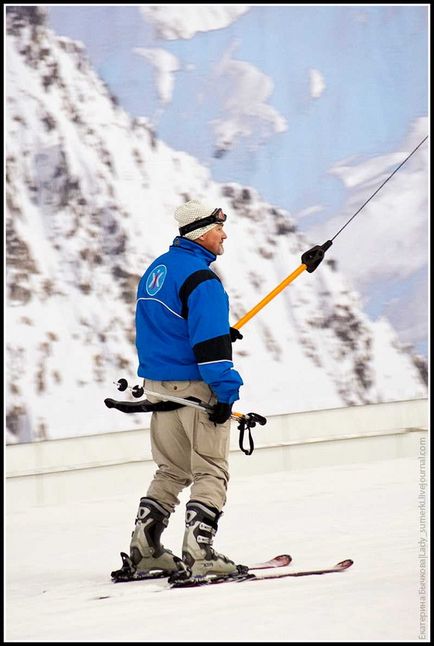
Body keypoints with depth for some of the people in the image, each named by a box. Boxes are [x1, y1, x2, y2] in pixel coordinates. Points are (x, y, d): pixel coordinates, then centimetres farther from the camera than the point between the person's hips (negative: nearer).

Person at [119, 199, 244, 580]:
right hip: (195, 384, -9)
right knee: (211, 472, -3)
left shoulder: (156, 270, 13)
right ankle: (200, 554, -12)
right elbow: (209, 341, -22)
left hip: (158, 383, 9)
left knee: (172, 470, 18)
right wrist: (225, 391, -21)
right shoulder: (200, 278, -17)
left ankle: (145, 550, 15)